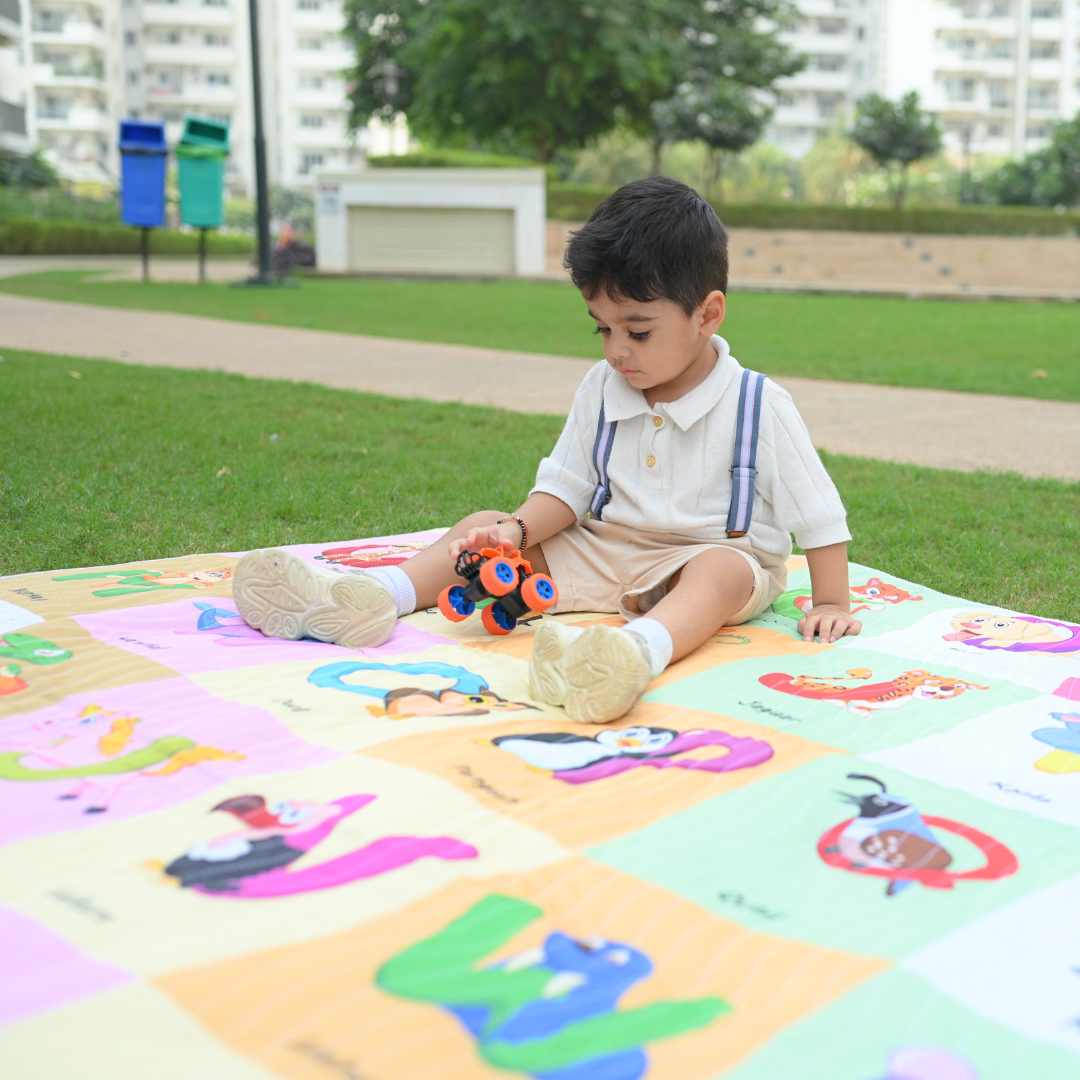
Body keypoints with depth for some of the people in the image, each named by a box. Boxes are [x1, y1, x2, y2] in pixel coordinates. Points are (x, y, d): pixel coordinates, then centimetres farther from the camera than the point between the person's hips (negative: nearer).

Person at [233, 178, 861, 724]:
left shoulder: (759, 407, -11)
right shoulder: (601, 390, 2)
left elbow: (819, 512, -6)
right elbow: (565, 488, 3)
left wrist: (831, 603, -7)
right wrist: (517, 531, -15)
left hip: (715, 554, -5)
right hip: (604, 551, 5)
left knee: (721, 572, -40)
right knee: (483, 530, -7)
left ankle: (641, 651, -71)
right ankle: (377, 595, -31)